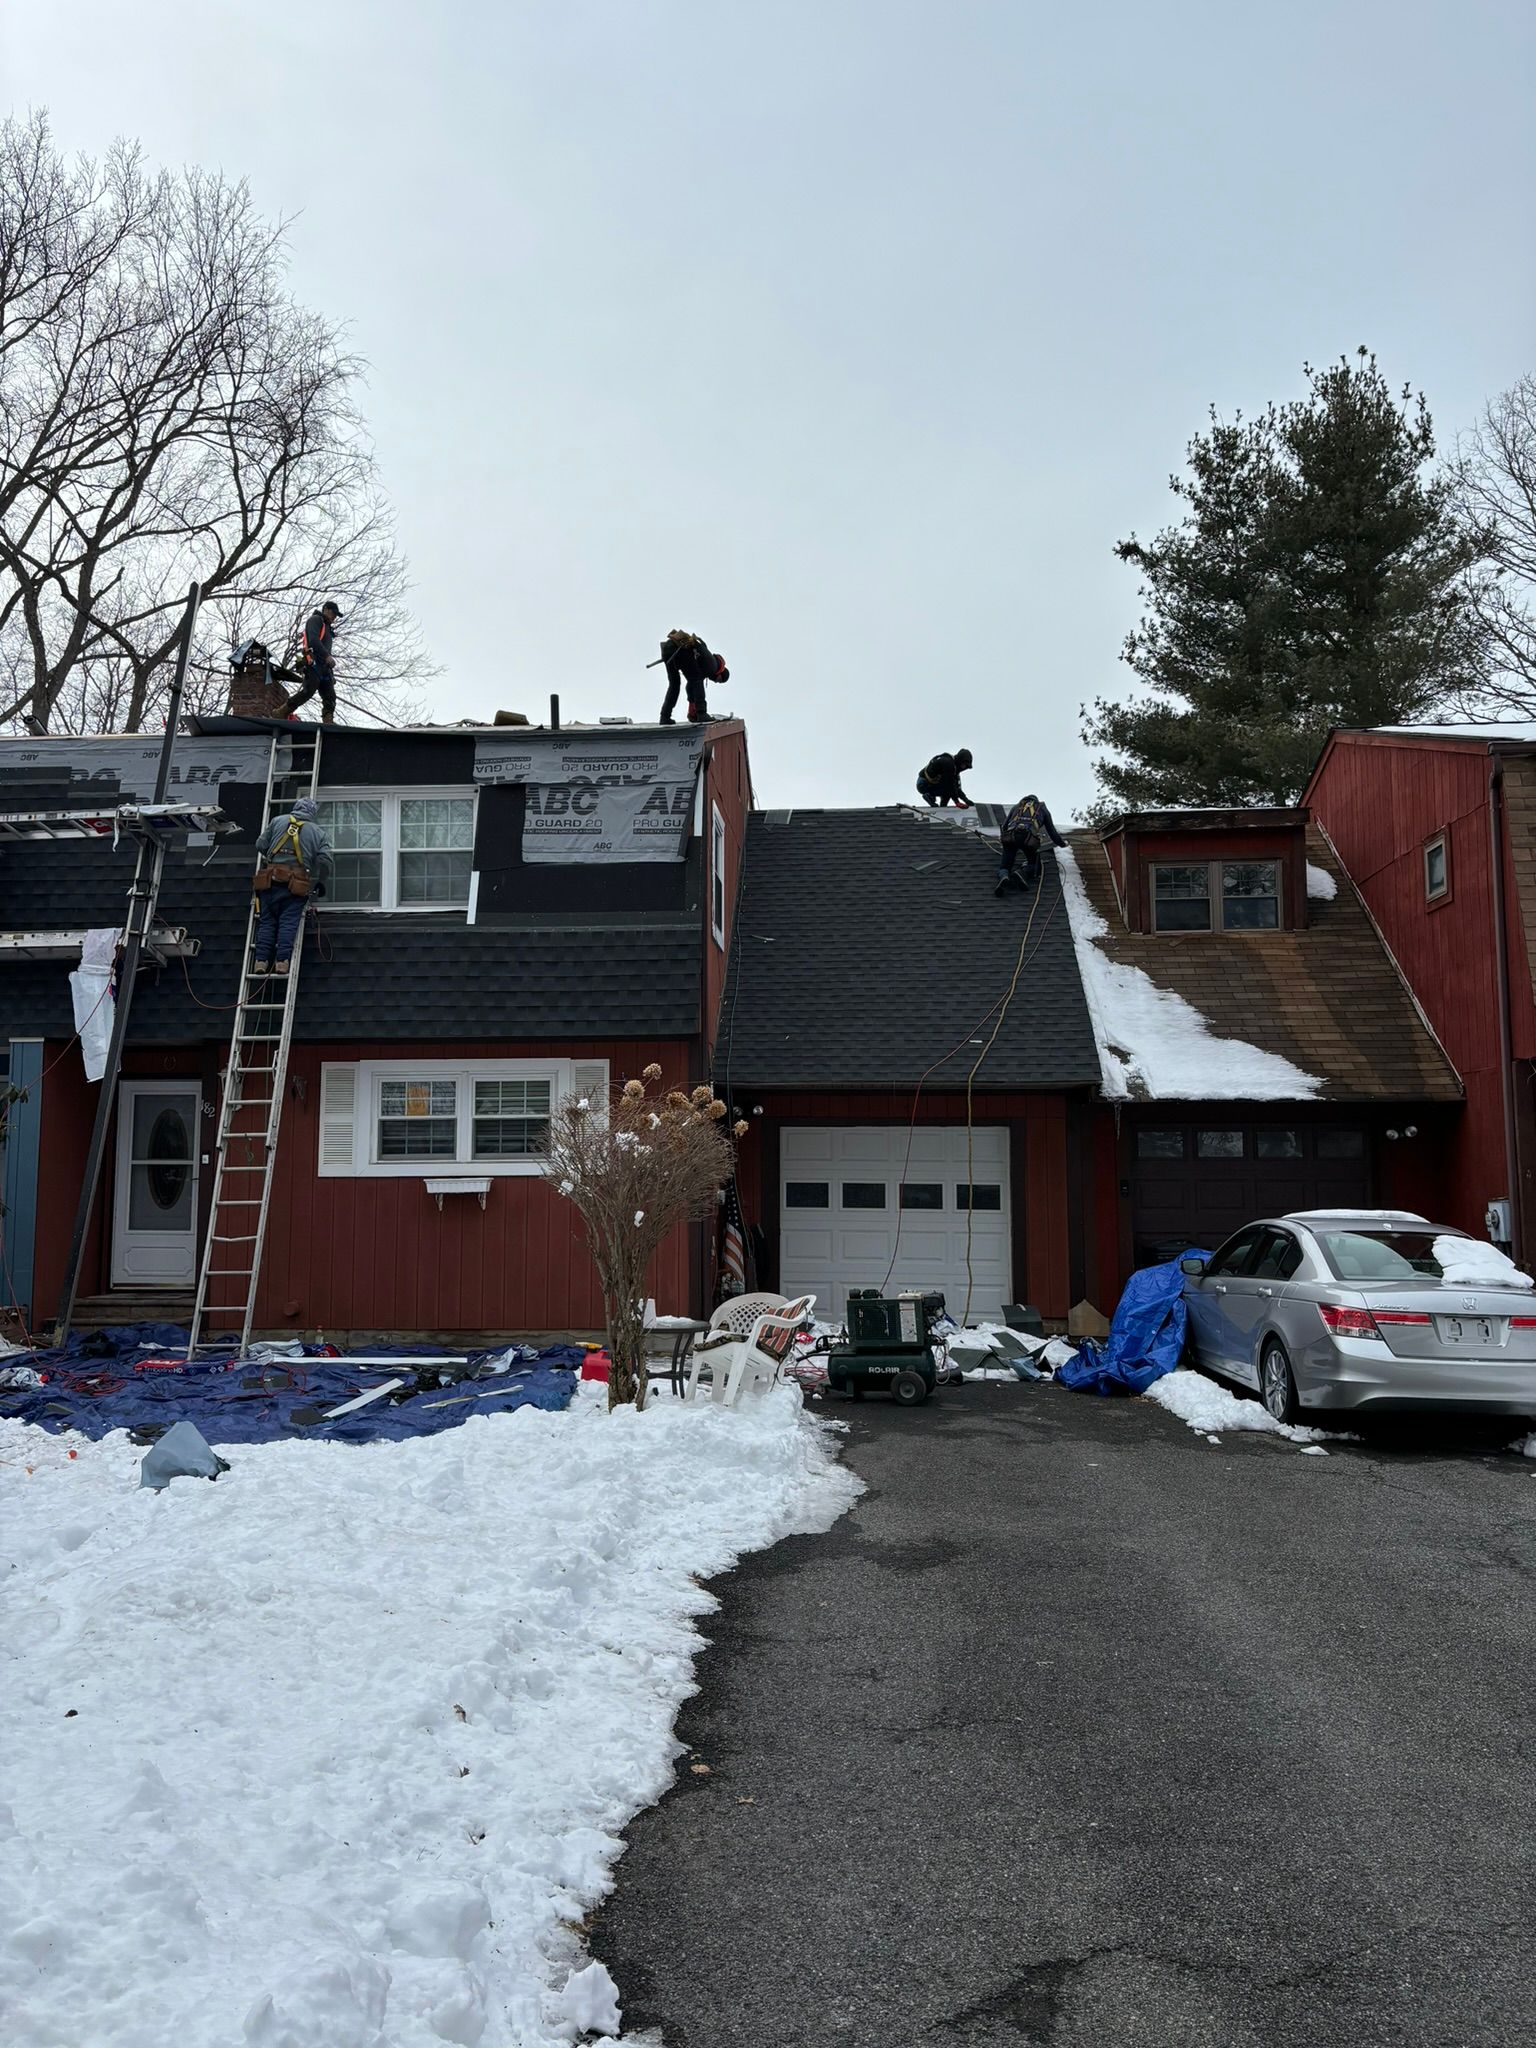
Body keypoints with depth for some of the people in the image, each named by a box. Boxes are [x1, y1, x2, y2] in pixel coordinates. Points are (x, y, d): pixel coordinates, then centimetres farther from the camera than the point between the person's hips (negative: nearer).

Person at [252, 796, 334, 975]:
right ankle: (282, 960, -17)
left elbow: (260, 846, 11)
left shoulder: (278, 821, 15)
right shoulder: (318, 831, 12)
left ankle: (261, 961, -7)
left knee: (267, 921, 4)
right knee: (289, 922, -4)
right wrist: (320, 883, 17)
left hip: (270, 880, 1)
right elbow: (326, 860, 1)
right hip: (296, 884, -1)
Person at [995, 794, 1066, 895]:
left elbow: (1004, 826, 32)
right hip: (1029, 838, -1)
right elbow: (1052, 831, 30)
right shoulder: (1042, 809, 31)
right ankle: (1024, 873, -18)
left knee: (1004, 867, 11)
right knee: (1035, 871, 17)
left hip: (1010, 837, 1)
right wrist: (1062, 843, 48)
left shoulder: (1016, 806, 34)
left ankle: (1003, 877, -26)